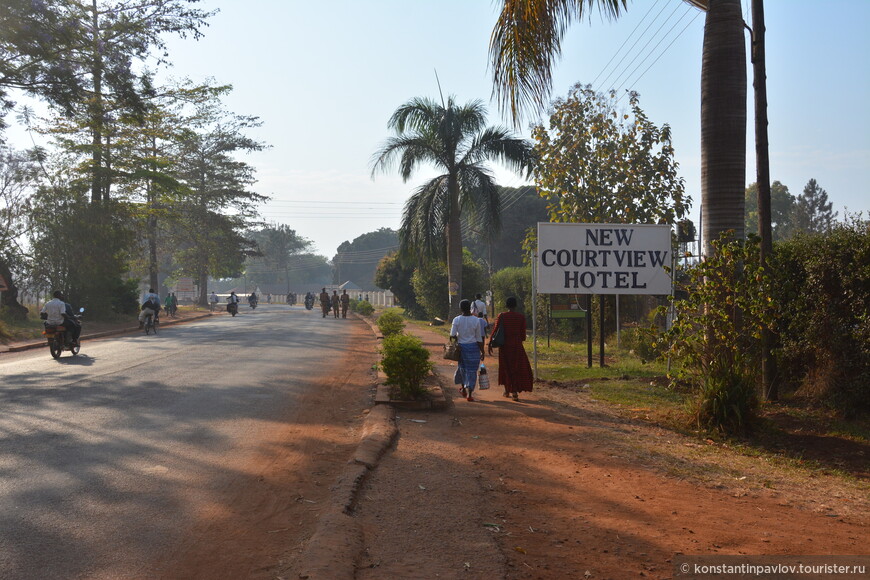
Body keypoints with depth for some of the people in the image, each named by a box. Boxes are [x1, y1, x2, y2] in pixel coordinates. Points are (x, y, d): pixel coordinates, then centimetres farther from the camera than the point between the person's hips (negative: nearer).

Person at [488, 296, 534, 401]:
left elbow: (495, 329, -6)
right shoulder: (521, 317, -4)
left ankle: (507, 390, 24)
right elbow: (523, 334, 0)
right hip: (517, 345, -1)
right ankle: (514, 392, -2)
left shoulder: (502, 316, -5)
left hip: (504, 345, 1)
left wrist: (490, 342, 2)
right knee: (518, 368, 8)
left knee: (506, 367, 15)